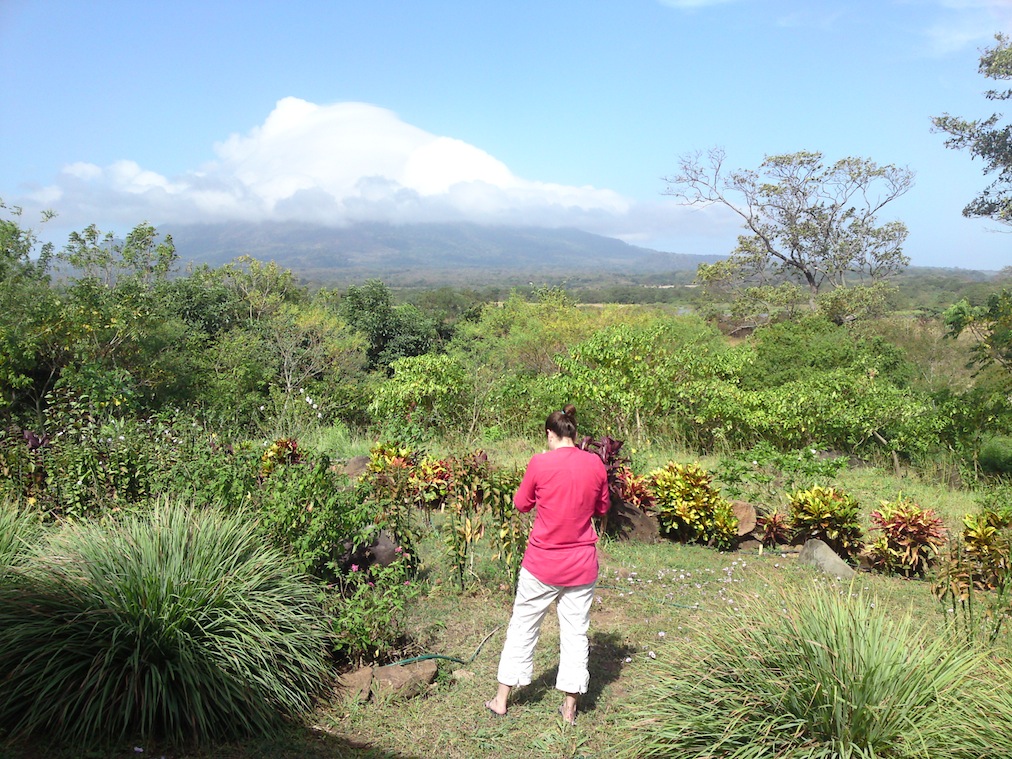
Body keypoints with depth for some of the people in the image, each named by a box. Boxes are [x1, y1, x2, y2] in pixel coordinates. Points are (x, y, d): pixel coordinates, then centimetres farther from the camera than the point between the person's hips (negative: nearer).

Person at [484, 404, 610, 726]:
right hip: (581, 566, 2)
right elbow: (602, 507, 9)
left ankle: (501, 700, 24)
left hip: (541, 563, -2)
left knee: (523, 626, 13)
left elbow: (521, 504, 0)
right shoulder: (595, 464, -5)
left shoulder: (540, 464, -13)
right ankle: (569, 708, 20)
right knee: (575, 632, 12)